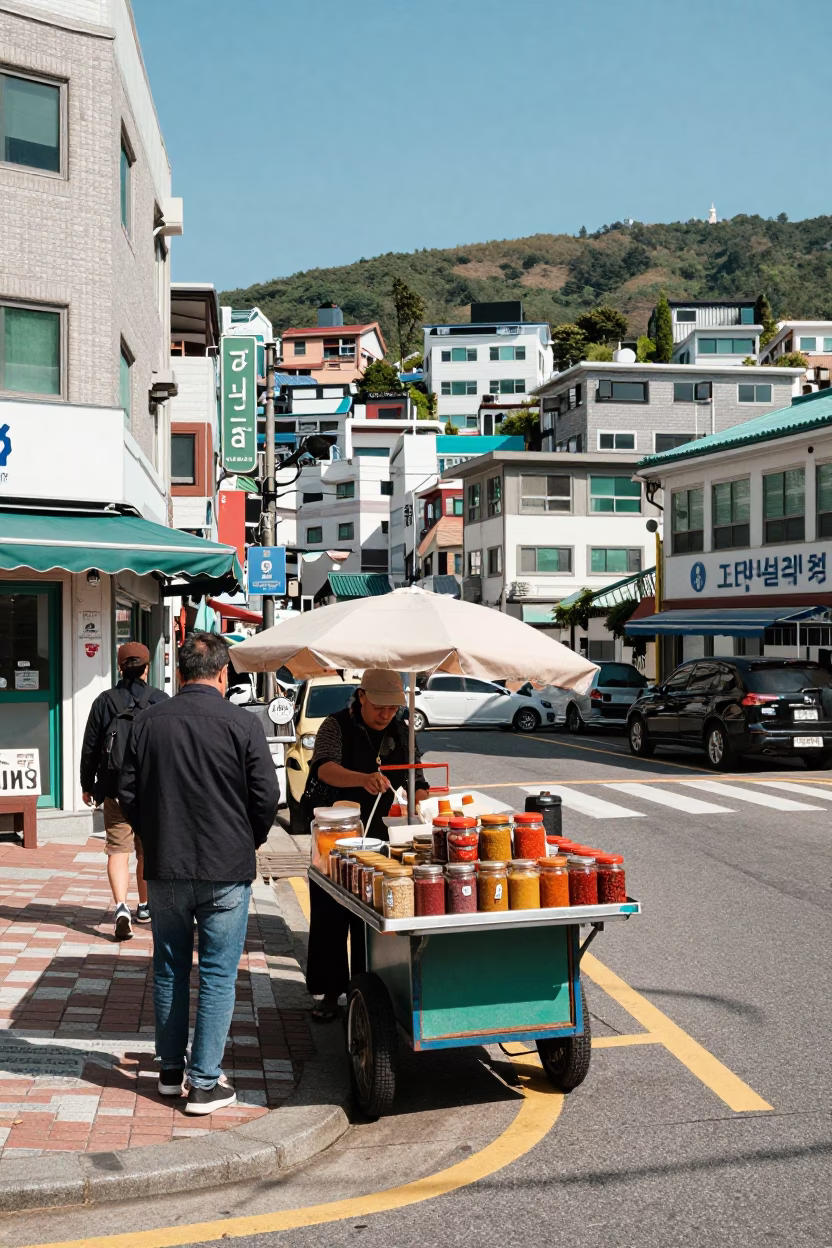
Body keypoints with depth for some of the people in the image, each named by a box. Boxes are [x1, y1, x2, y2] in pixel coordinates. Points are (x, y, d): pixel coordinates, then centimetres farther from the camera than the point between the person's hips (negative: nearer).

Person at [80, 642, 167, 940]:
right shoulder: (161, 701, -5)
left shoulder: (104, 702, -2)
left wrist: (87, 785, 14)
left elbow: (90, 748, 3)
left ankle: (121, 907, -17)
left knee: (118, 851, 1)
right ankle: (144, 906, 29)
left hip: (116, 790, -1)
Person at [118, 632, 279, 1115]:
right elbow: (267, 796, -8)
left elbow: (129, 794, 3)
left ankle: (171, 1069, 28)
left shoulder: (149, 722, -2)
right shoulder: (242, 723, -11)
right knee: (218, 975, 5)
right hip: (226, 871, -3)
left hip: (164, 869, 3)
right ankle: (205, 1082, 8)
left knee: (170, 970, 17)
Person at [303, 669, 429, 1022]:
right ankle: (330, 992, 13)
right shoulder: (337, 726, -13)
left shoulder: (399, 732, 2)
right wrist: (364, 779, -50)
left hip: (375, 833, 3)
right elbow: (325, 768, -32)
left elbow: (415, 779, 10)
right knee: (329, 916, 1)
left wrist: (420, 798, -14)